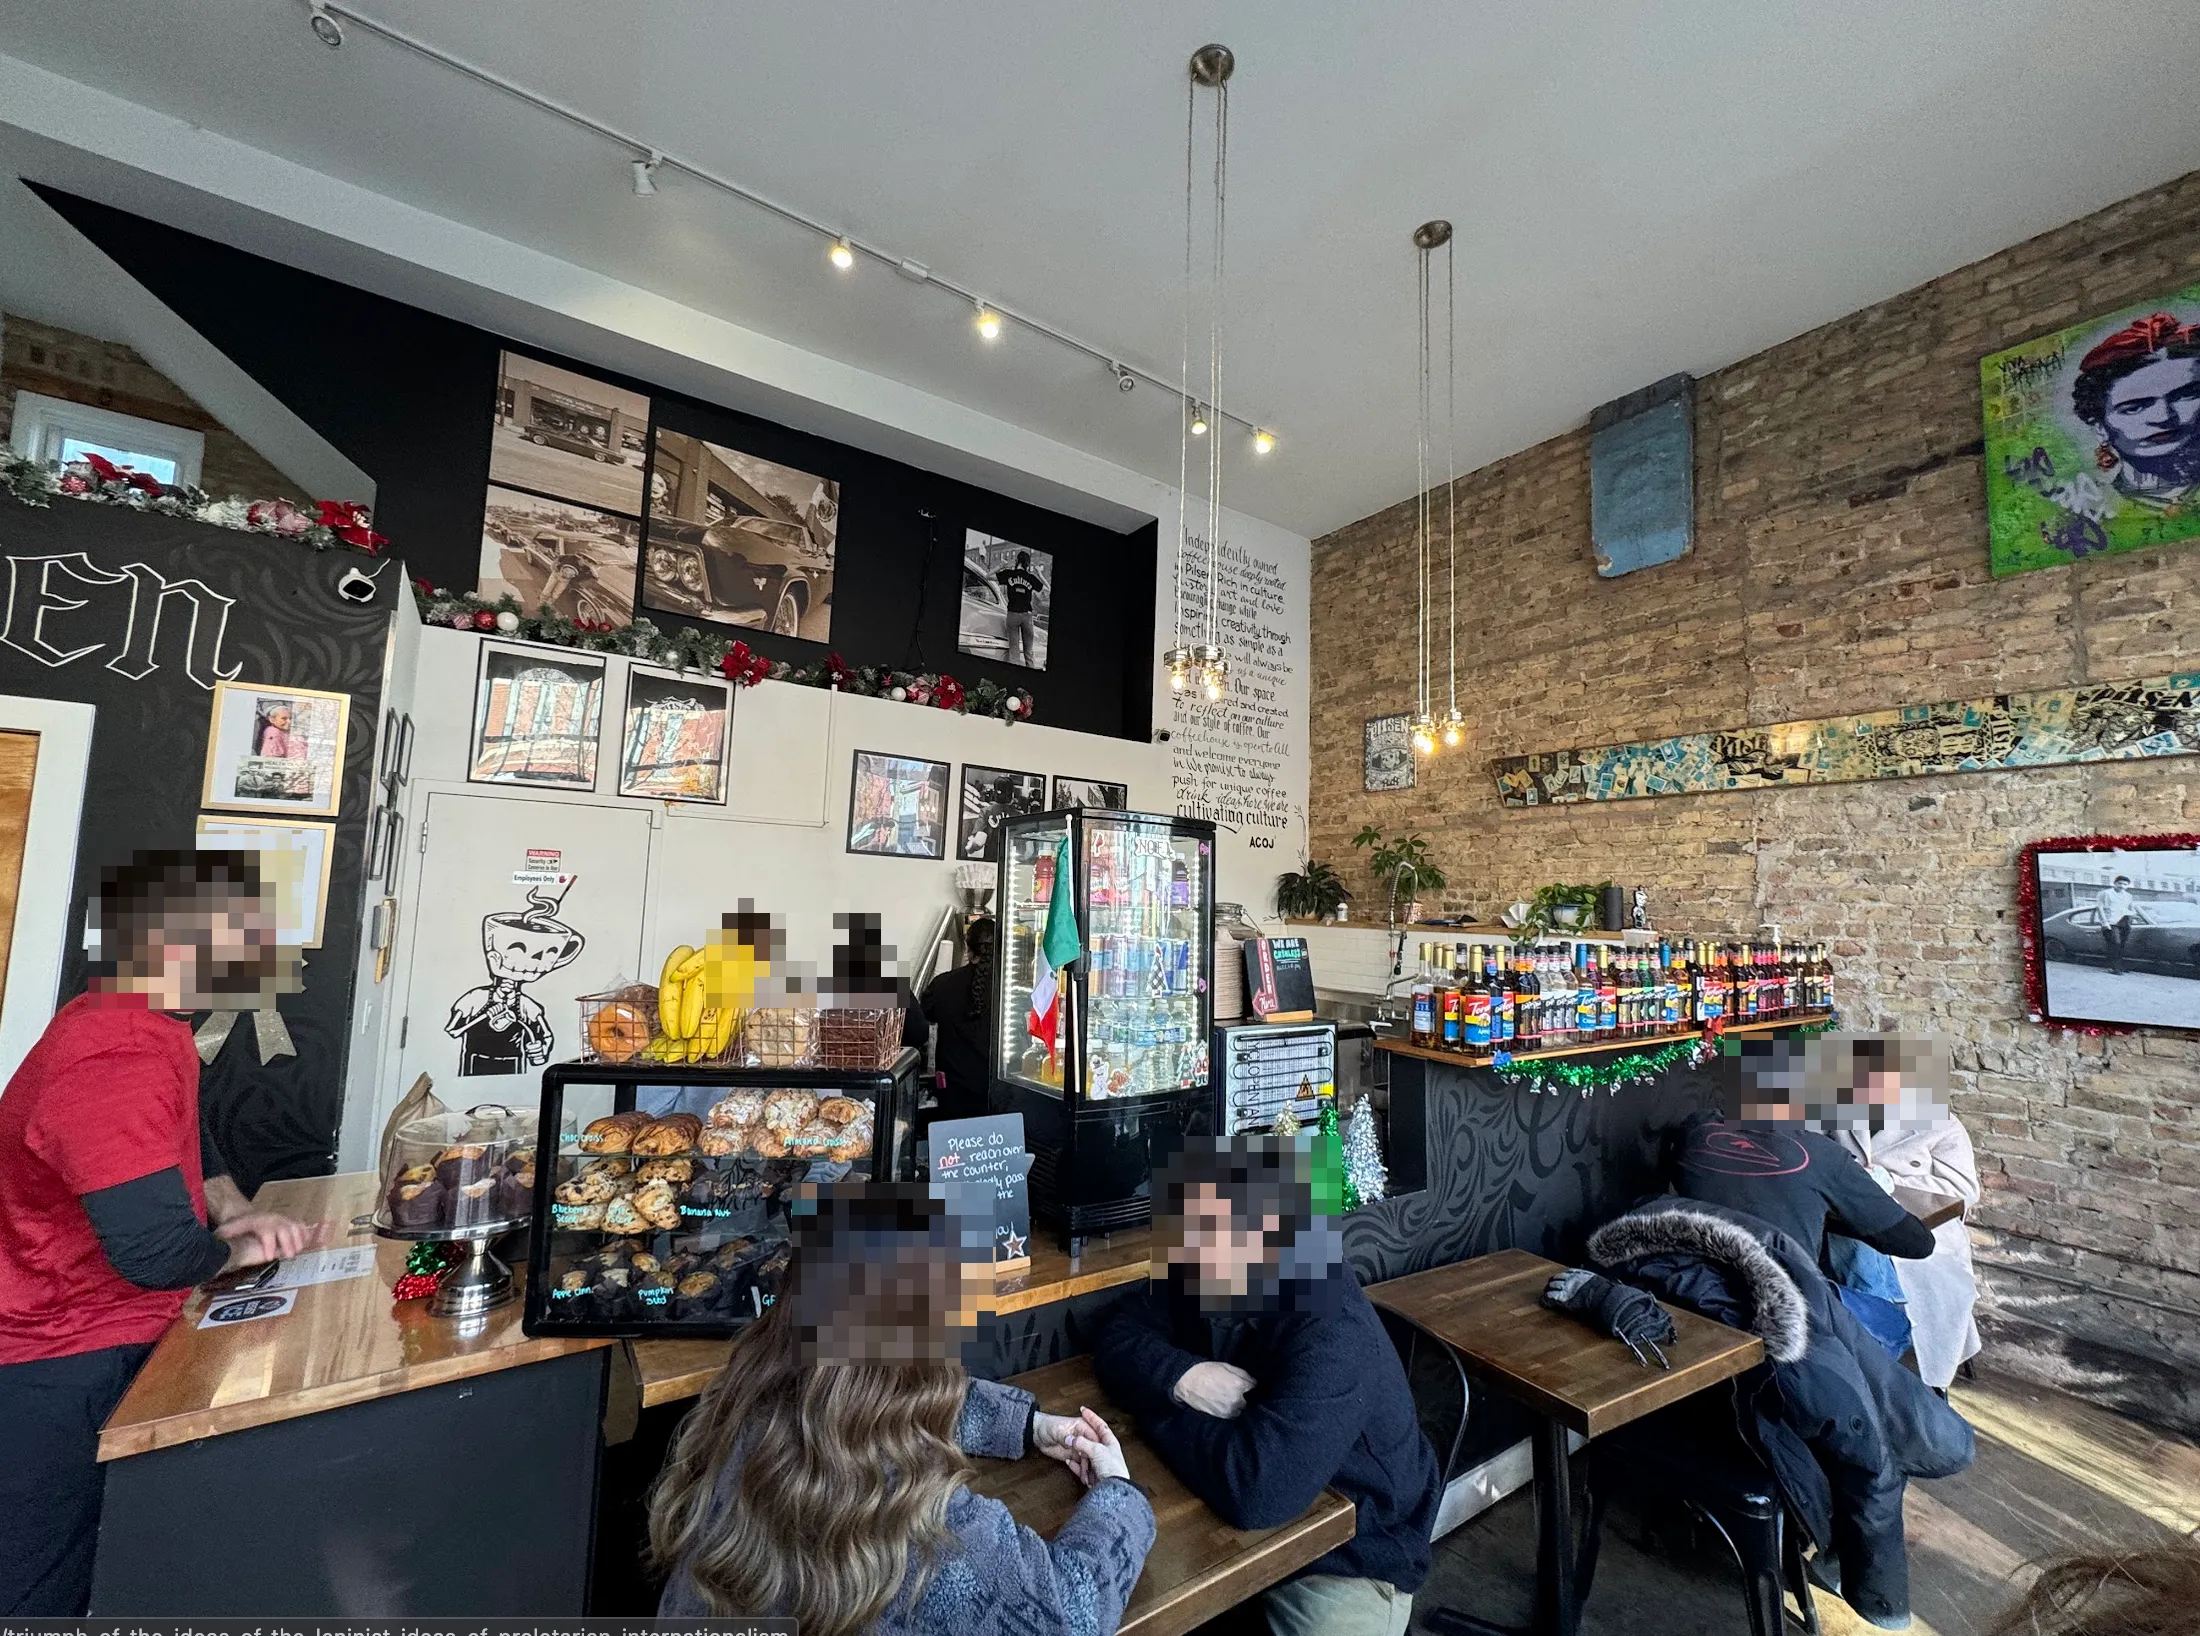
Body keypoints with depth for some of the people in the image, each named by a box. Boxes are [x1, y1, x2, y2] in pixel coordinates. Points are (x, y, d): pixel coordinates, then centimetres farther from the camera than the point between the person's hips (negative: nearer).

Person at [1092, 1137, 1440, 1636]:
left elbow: (1254, 1487, -40)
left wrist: (1158, 1405, -24)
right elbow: (1117, 1336, -5)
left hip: (1346, 1559, -5)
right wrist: (1179, 1377, -25)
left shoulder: (1334, 1337, -33)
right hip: (1236, 1526, 5)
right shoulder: (1203, 1277, -10)